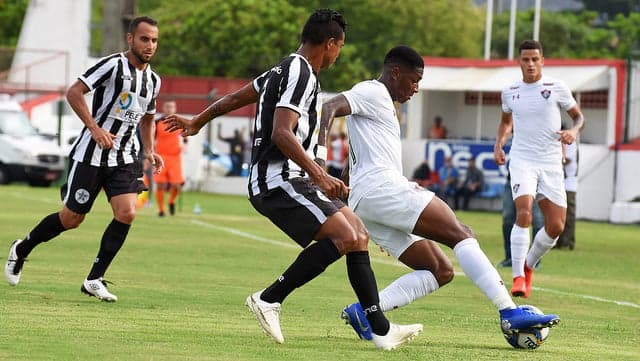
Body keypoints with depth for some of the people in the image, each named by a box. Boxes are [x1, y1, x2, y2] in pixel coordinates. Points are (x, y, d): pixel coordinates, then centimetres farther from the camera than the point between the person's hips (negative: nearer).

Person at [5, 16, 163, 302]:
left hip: (124, 159, 6)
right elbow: (74, 93, -16)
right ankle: (21, 249, 28)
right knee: (71, 218, 2)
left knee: (127, 213, -15)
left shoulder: (153, 80, 10)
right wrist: (95, 128, -23)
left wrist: (149, 151, 12)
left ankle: (94, 280, -4)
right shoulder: (114, 65, -13)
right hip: (91, 156, -6)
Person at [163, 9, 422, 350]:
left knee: (359, 234, 4)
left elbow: (235, 98, 31)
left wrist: (197, 122, 47)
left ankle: (380, 328, 0)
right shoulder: (302, 75, -13)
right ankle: (269, 299, -16)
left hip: (292, 181, 11)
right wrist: (320, 176, -30)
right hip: (279, 182, -11)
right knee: (345, 236, -23)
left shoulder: (283, 70, 18)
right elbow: (281, 133, -25)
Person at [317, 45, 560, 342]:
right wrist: (320, 153, -31)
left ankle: (364, 312, -7)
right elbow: (331, 107, -17)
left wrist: (408, 187, 23)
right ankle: (510, 313, -24)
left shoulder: (381, 103, 31)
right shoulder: (373, 92, 1)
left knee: (440, 271, 5)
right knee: (461, 234, -14)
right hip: (380, 186, -10)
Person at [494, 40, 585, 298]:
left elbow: (578, 116, 10)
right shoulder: (510, 92, 7)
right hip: (522, 161, -1)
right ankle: (518, 276, -19)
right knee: (524, 213, -24)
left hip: (551, 163, 1)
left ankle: (528, 265, 24)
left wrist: (573, 131, -12)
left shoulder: (557, 88, 0)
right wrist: (499, 144, 10)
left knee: (555, 226, -2)